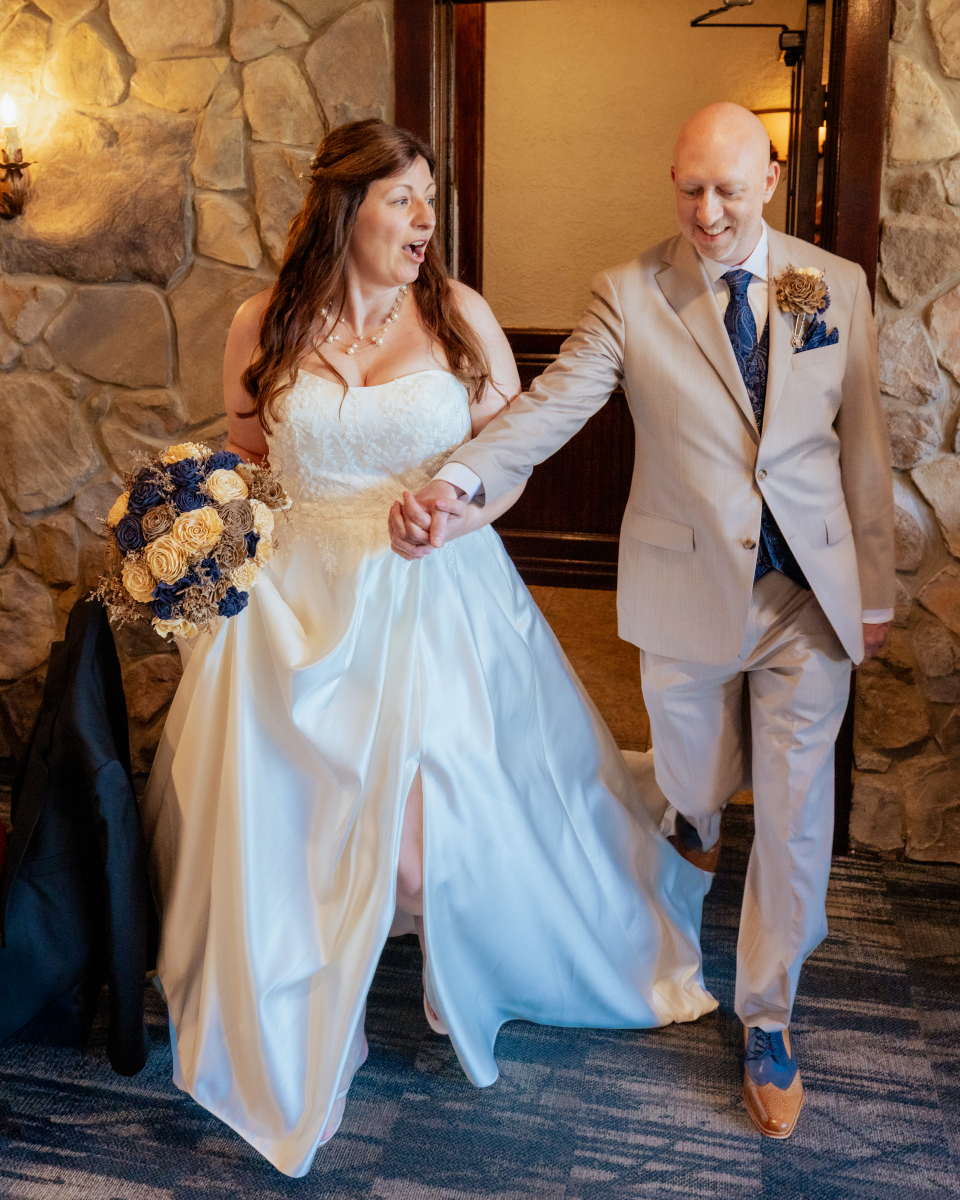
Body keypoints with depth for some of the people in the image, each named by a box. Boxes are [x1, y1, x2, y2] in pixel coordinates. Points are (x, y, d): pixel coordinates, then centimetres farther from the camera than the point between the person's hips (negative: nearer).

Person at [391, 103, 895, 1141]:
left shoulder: (837, 285, 1)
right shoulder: (631, 293, -6)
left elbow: (863, 443, 4)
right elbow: (551, 403, -18)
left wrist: (875, 588, 7)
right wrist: (454, 484, -36)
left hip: (813, 587, 1)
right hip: (689, 588, -1)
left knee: (794, 810, 5)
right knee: (694, 773, 18)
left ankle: (767, 1016, 25)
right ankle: (694, 816, 58)